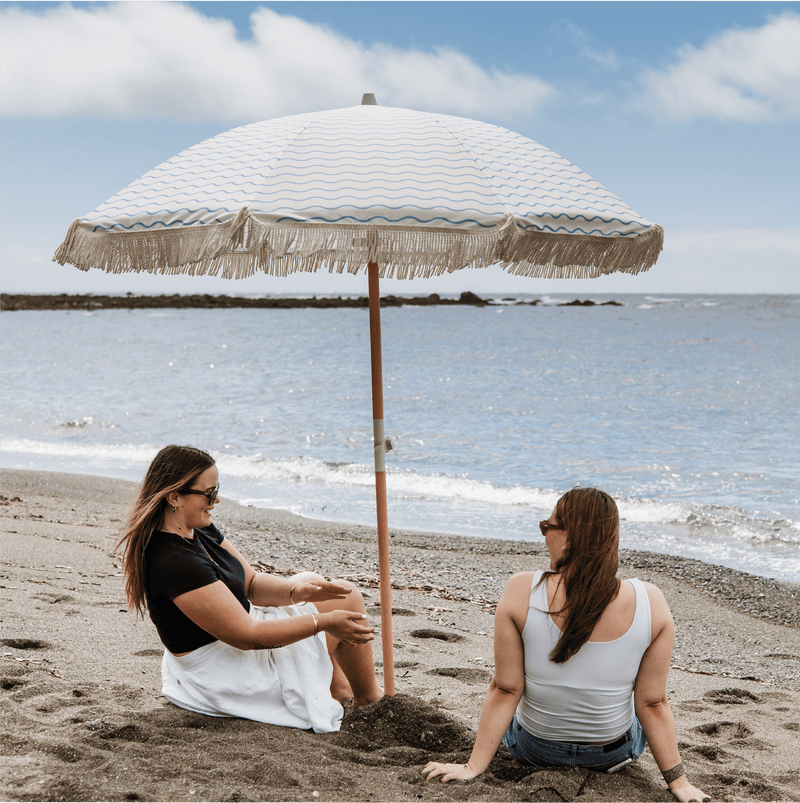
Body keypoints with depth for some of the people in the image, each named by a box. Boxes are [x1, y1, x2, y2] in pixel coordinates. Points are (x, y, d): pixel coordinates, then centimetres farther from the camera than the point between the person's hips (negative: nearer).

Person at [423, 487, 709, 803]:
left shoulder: (521, 593, -25)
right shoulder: (651, 604, -23)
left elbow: (505, 690, -19)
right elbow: (653, 703, -16)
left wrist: (473, 767, -8)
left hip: (532, 749, 0)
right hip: (616, 753, 0)